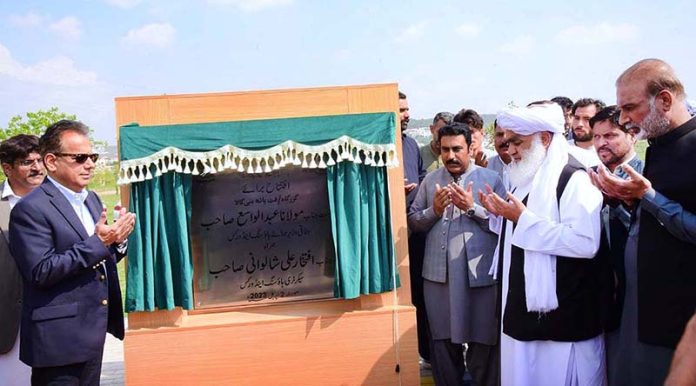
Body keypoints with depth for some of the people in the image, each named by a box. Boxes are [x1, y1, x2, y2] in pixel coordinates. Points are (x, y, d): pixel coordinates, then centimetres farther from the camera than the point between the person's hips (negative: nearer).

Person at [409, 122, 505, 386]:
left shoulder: (491, 179, 0)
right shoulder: (430, 180, 10)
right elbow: (413, 222, 7)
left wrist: (472, 207, -17)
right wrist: (434, 210, -10)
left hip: (480, 275, -3)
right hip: (438, 274, 3)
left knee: (482, 342, 7)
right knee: (443, 342, 14)